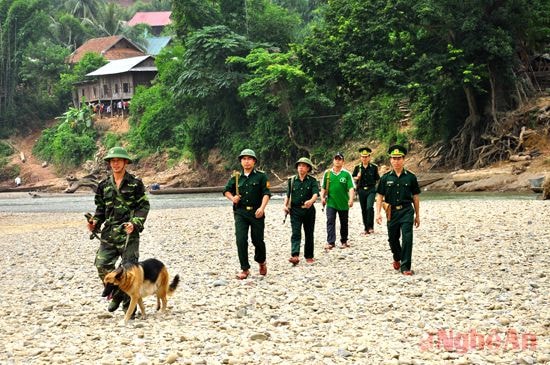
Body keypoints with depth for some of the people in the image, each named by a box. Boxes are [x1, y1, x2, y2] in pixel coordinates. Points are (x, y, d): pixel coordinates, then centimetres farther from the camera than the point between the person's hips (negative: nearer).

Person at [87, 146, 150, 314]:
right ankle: (116, 295, 17)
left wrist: (135, 223, -18)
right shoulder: (104, 185, 11)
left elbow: (143, 207, -2)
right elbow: (101, 209, 18)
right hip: (109, 233, 4)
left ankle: (129, 305, 11)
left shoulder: (135, 183, -1)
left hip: (129, 233, -4)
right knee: (102, 265, -5)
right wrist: (95, 222, 0)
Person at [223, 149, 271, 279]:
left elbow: (266, 193, -8)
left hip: (256, 213, -2)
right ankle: (244, 269, -1)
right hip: (240, 213, 2)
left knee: (257, 240, 6)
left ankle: (261, 262, 35)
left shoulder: (261, 176, -1)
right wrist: (232, 198, -2)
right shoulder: (236, 177, 8)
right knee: (241, 240, -9)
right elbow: (226, 190, 19)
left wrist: (262, 207, -22)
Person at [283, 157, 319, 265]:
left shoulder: (312, 180, 0)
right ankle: (295, 256, -23)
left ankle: (309, 256, 21)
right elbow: (288, 194, 9)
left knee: (309, 234, 9)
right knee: (296, 233, -12)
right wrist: (285, 205, -8)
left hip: (309, 210, 0)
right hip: (295, 210, 0)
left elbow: (316, 193, -14)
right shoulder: (292, 180, 7)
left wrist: (311, 201, -34)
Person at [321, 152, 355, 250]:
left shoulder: (346, 174, -5)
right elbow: (323, 187, 11)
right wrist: (322, 197, -1)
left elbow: (351, 188, -10)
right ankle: (330, 242, -14)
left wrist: (351, 199, -23)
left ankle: (344, 241, 27)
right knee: (330, 221, -11)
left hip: (344, 203, -1)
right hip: (331, 203, 1)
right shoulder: (327, 173, 3)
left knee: (344, 223, 12)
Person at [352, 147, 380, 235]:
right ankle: (366, 228, 15)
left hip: (371, 190, -3)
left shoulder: (374, 167, 3)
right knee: (363, 210, 6)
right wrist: (357, 177, -6)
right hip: (361, 190, 3)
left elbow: (377, 179, 11)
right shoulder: (357, 168, 7)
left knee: (369, 207, -20)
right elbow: (352, 179, 9)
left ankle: (370, 227, -12)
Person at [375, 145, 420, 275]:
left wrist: (417, 215, 8)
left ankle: (405, 266, -7)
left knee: (407, 238, -11)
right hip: (392, 212, 2)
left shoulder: (410, 177, 1)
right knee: (393, 238, 13)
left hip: (406, 211, -2)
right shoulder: (386, 178, 3)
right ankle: (397, 258, 42)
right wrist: (378, 213, -7)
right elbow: (379, 196, 4)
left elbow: (415, 197, 6)